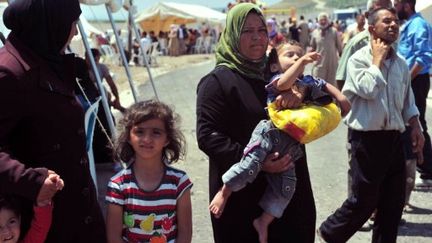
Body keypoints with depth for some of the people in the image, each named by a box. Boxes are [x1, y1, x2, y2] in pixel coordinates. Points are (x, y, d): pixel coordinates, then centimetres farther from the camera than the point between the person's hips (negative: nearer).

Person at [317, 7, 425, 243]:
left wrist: (416, 127, 7)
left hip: (394, 137, 6)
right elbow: (368, 90, -23)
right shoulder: (358, 59, -7)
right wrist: (377, 59, -11)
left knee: (394, 200, 11)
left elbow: (408, 101, 18)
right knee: (364, 199, 2)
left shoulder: (401, 63, 11)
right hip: (367, 137, -6)